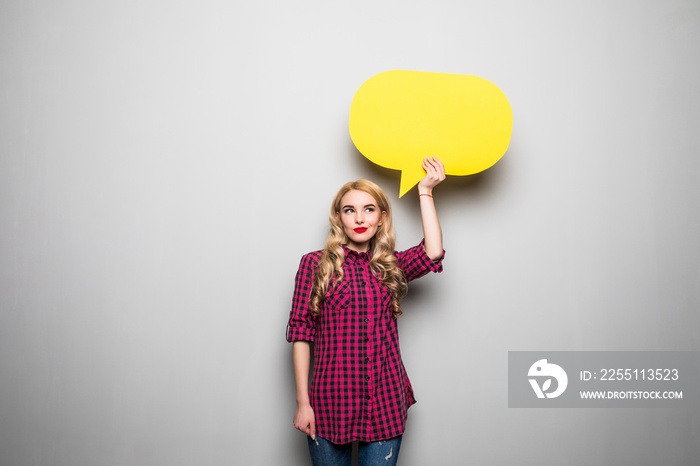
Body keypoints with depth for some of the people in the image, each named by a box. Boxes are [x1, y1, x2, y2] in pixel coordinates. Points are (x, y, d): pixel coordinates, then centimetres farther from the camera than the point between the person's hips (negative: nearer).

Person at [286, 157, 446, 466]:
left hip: (386, 404, 2)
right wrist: (303, 402, -6)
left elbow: (433, 253, -10)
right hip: (330, 402, -2)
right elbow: (300, 333, -2)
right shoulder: (315, 264, 0)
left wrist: (425, 191, -6)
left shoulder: (391, 266, 9)